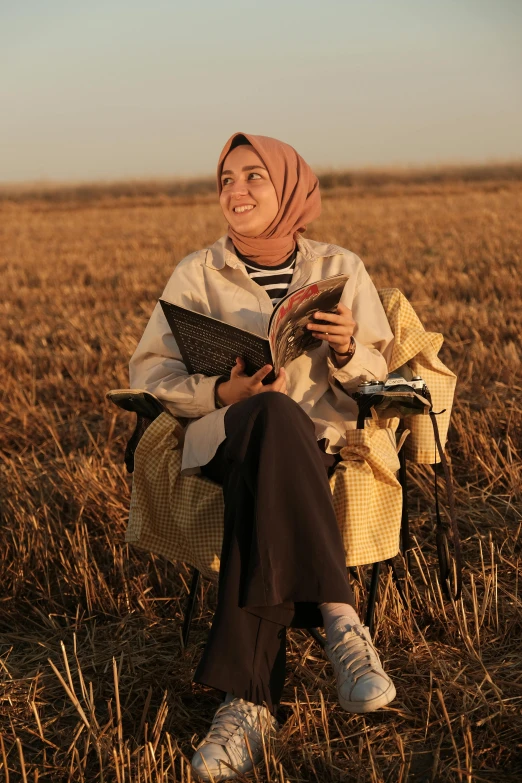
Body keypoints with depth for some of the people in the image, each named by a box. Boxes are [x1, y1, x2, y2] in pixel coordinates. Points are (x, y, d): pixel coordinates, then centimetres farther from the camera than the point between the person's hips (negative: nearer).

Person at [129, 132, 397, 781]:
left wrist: (348, 351, -14)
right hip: (226, 435, 0)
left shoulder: (340, 271, 11)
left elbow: (377, 381, 10)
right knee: (273, 417, -39)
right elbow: (149, 372, 4)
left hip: (322, 442, 0)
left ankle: (247, 700, -41)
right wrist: (222, 393, -15)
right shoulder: (197, 275, 10)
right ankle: (339, 620, -43)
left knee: (259, 484, -39)